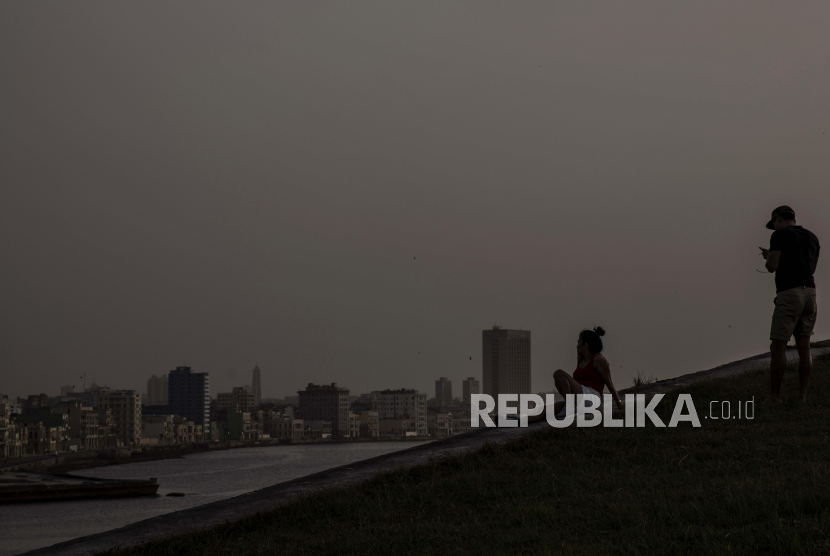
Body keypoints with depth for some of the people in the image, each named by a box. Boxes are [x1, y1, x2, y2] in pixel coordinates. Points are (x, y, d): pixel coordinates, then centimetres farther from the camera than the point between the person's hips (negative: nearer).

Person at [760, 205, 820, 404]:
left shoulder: (780, 235, -3)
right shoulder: (812, 237, 18)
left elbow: (772, 267, -8)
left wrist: (769, 257, 17)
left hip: (788, 295, -7)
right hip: (809, 293, 7)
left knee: (777, 346, -4)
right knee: (803, 347, 7)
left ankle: (774, 396, -7)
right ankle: (802, 397, 3)